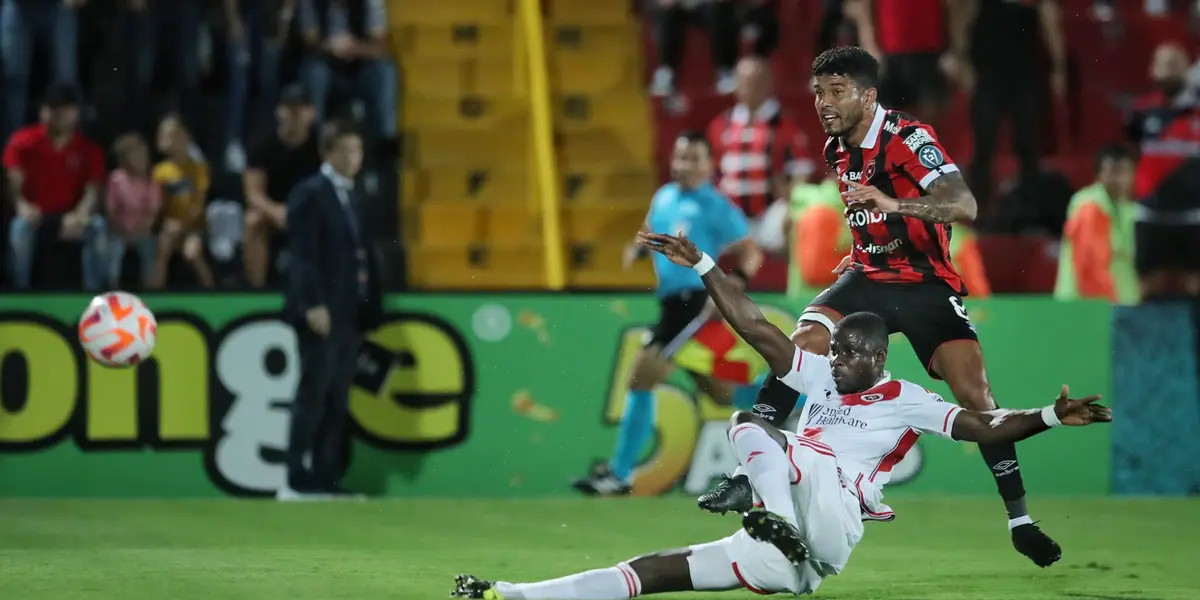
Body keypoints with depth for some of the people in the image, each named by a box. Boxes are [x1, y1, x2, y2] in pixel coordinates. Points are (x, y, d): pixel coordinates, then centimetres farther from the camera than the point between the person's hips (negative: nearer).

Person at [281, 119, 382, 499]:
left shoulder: (351, 196, 19)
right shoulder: (311, 194, -7)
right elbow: (302, 254, -14)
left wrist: (369, 308, 13)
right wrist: (313, 305, -22)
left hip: (349, 315, 8)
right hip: (321, 314, -8)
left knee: (337, 403, 7)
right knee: (313, 398, -8)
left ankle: (327, 479, 9)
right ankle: (298, 482, -7)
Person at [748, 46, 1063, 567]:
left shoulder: (908, 139, -20)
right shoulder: (837, 150, 4)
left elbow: (964, 206, -35)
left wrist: (894, 204, -48)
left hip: (926, 284, -5)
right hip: (868, 277, 6)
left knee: (975, 395, -14)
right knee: (801, 347, -19)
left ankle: (1019, 519, -3)